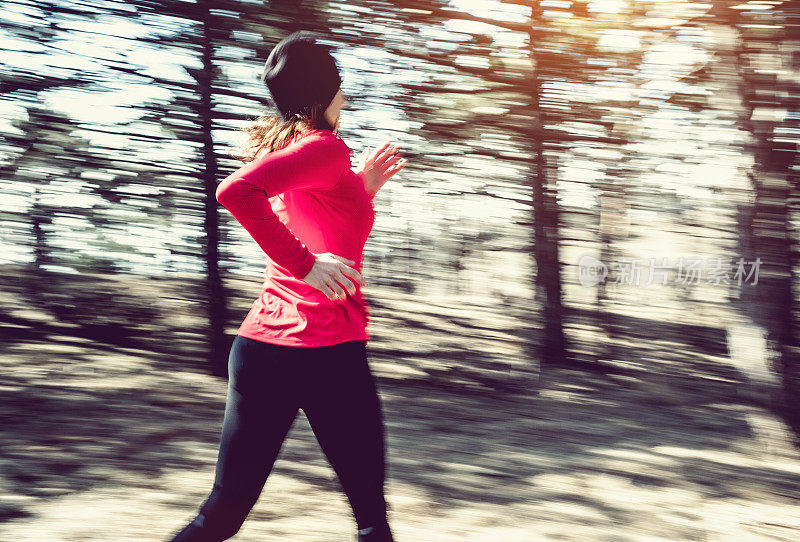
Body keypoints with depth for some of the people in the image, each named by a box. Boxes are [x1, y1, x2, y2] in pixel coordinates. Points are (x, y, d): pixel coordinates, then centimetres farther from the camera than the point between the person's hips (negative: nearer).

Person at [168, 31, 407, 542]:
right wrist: (306, 264, -21)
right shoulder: (327, 147, -8)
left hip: (260, 344, 8)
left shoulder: (276, 145, 17)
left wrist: (362, 188, 26)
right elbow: (235, 191, -26)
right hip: (328, 350, -7)